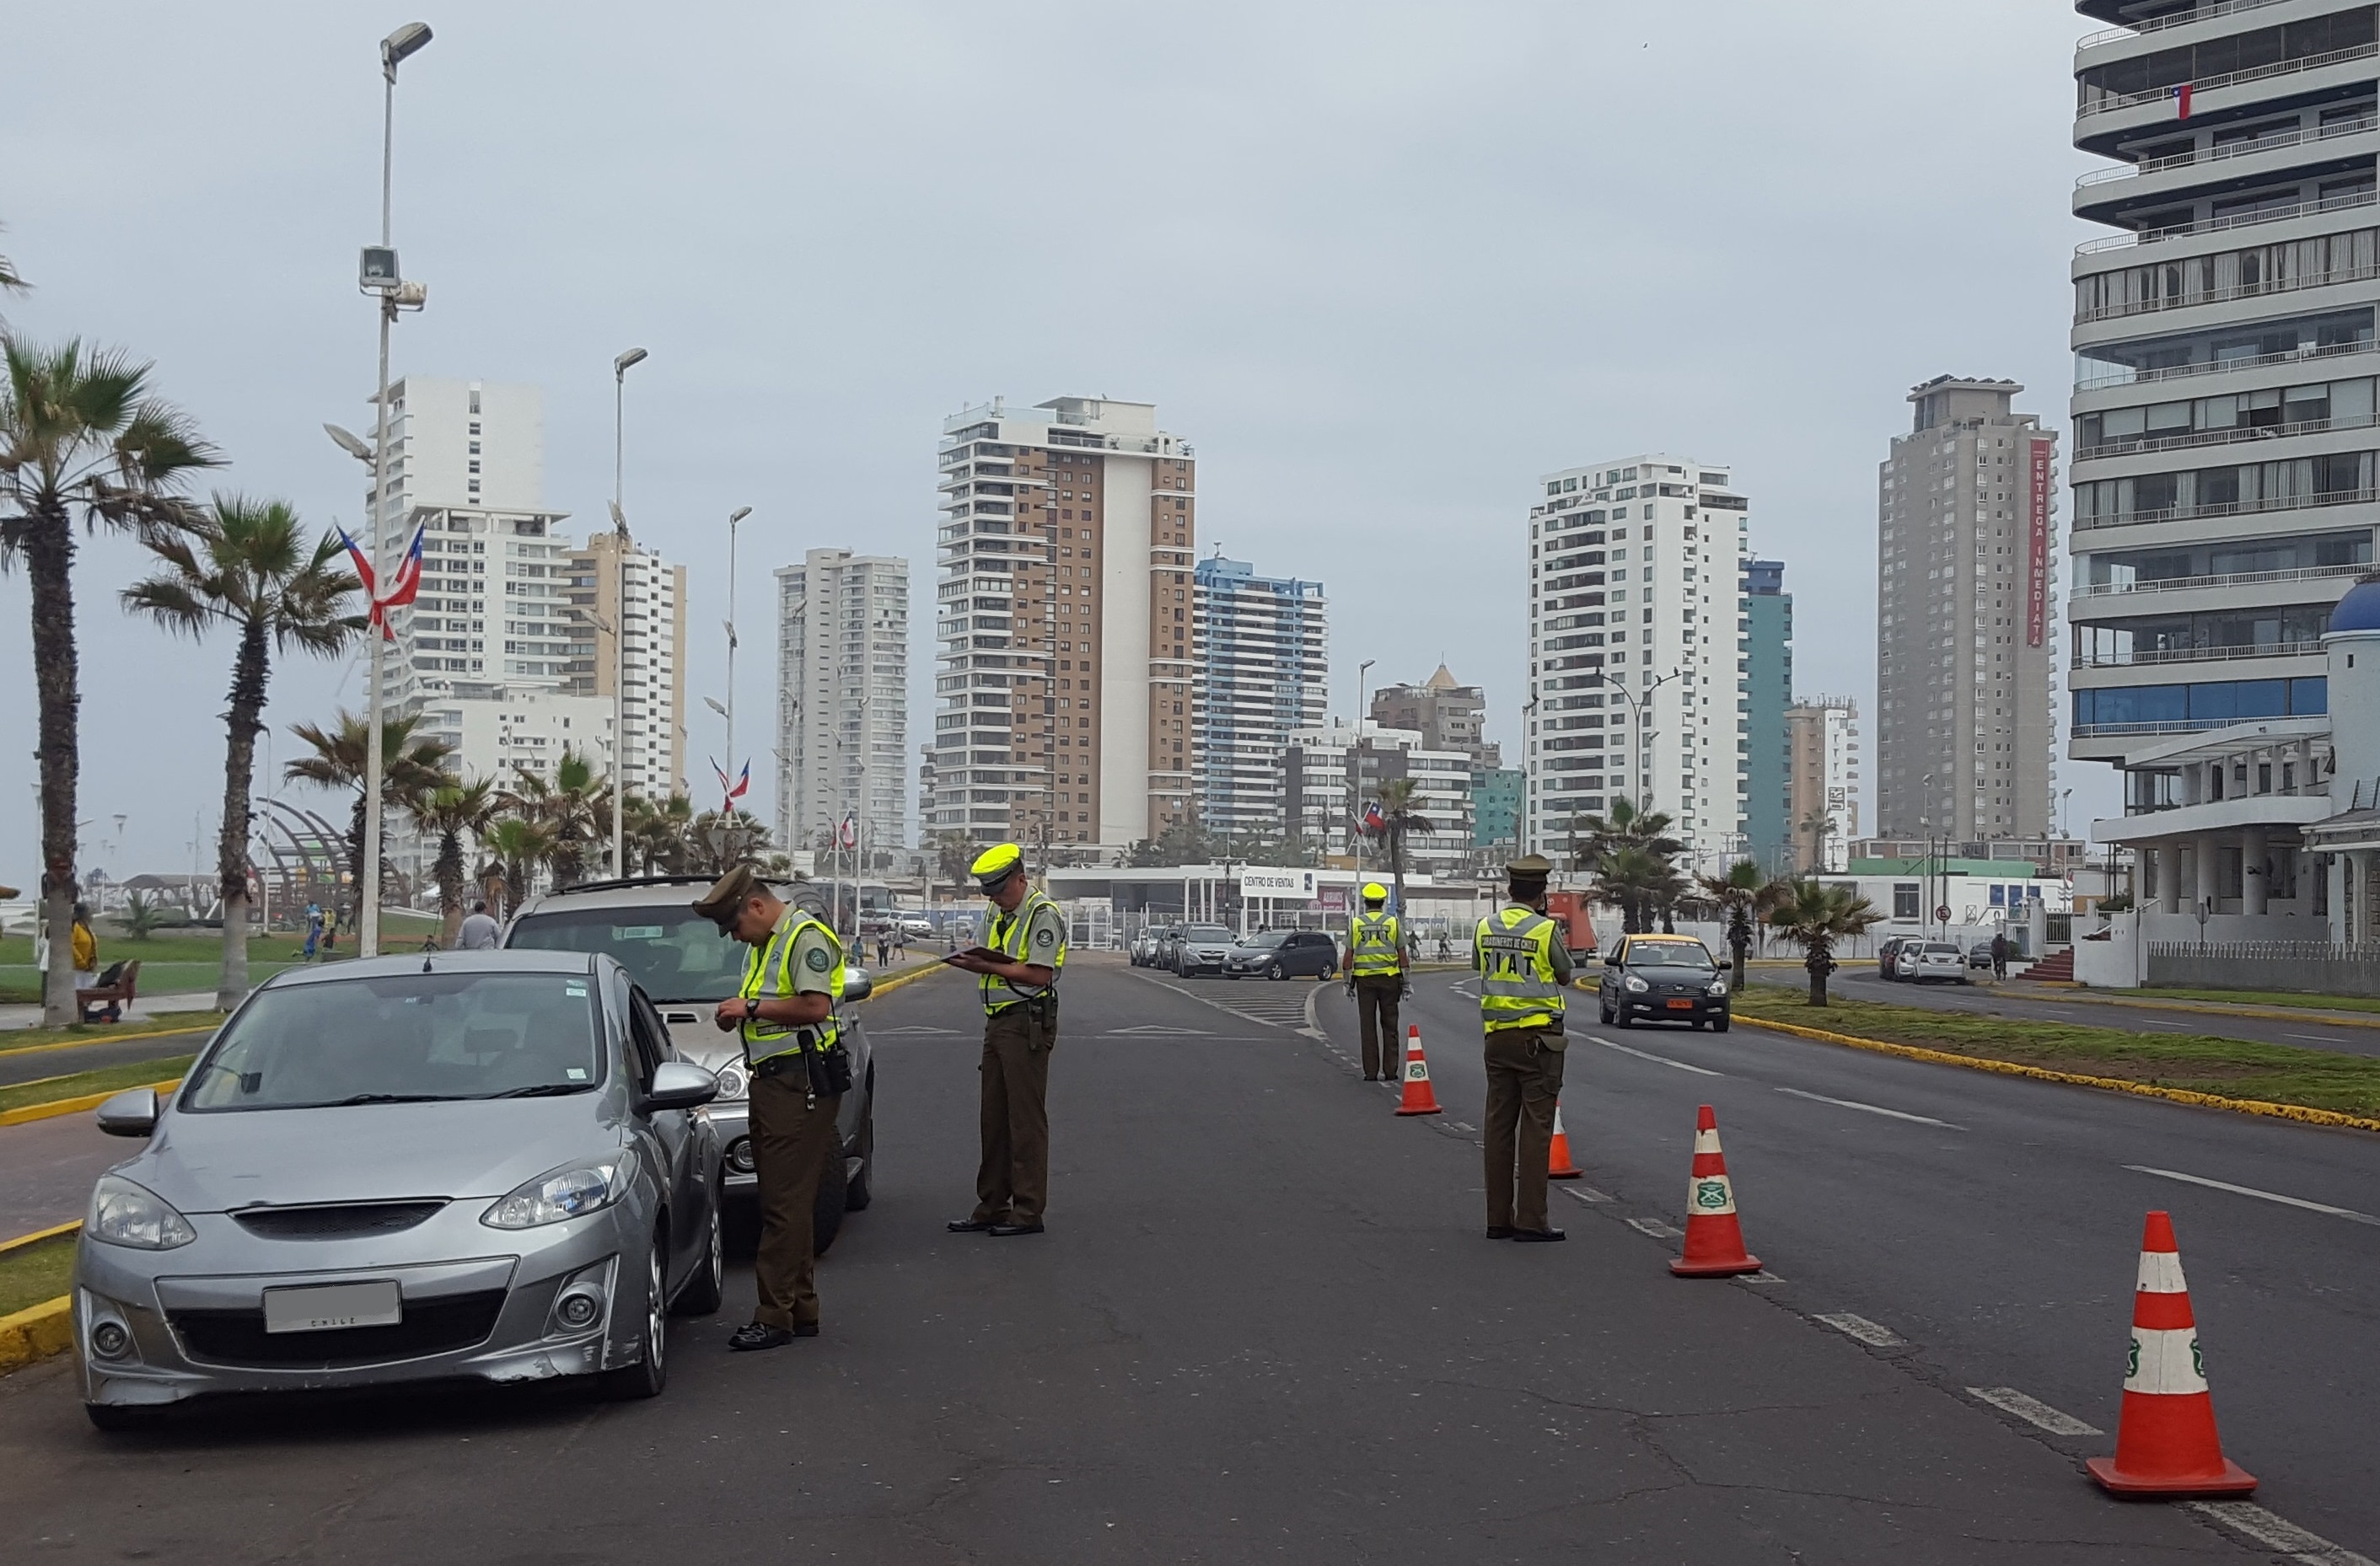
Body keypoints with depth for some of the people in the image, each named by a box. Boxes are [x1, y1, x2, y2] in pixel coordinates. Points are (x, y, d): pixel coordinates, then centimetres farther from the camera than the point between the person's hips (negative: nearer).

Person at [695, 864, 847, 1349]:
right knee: (787, 1203, 13)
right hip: (771, 1082, 11)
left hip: (801, 1085, -11)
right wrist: (737, 1014, 10)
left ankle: (774, 1317, -11)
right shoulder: (764, 945, 22)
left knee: (786, 1204, -11)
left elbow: (815, 1005, -20)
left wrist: (752, 1007, -13)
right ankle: (801, 1311, 19)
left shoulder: (806, 937, -10)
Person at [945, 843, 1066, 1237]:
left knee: (1026, 1119, -6)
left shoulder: (1043, 914, -10)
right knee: (994, 1118, 11)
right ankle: (991, 1208, 17)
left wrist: (988, 966, -18)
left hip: (1028, 1023, -9)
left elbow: (1039, 974, -18)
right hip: (998, 1023, 9)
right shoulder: (1000, 914, 19)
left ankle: (1028, 1212, -3)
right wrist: (974, 962, 2)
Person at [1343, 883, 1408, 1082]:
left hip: (1364, 979, 0)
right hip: (1389, 978, 0)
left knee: (1368, 1026, 4)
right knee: (1389, 1026, 6)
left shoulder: (1356, 923, 0)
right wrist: (1405, 983, 8)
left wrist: (1347, 982, 7)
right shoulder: (1393, 923, 0)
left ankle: (1371, 1072, 2)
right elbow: (1402, 955, 2)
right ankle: (1390, 1071, 4)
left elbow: (1349, 955, 0)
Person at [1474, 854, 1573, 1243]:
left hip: (1497, 1036, 5)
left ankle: (1498, 1218, 10)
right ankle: (1530, 1220, -5)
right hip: (1538, 1036, -5)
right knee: (1535, 1128, -3)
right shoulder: (1546, 930, -11)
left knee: (1499, 1126, 9)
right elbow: (1564, 977, 4)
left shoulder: (1486, 927, 3)